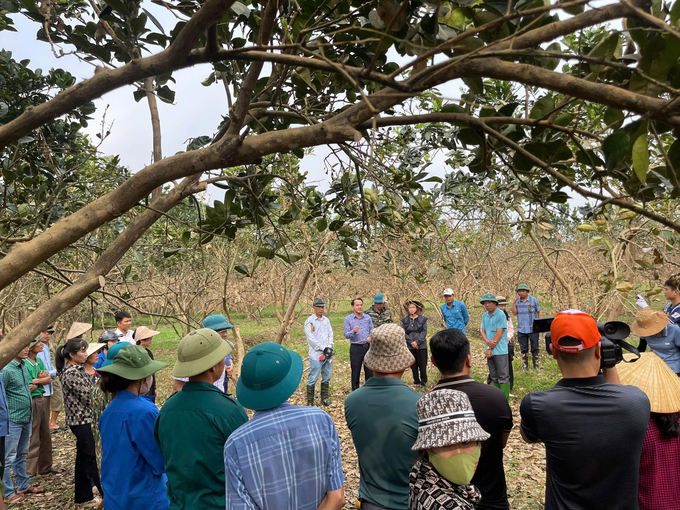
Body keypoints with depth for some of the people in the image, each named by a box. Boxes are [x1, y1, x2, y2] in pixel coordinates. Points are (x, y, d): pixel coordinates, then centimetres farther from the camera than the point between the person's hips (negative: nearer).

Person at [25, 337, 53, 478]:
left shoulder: (39, 361, 7)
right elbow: (29, 388, -21)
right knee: (33, 440, 0)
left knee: (45, 436, 18)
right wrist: (40, 380, -6)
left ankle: (45, 466, 31)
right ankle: (29, 472, 11)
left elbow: (49, 380, 8)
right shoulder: (24, 364, -19)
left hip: (42, 400, 8)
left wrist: (37, 380, -11)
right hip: (32, 403, -8)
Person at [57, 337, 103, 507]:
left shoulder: (77, 369, 9)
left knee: (83, 456, 17)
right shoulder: (72, 373, -20)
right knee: (89, 457, 0)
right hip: (81, 419, -9)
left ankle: (82, 495, 29)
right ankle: (104, 494, 9)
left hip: (81, 418, 9)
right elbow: (87, 396, -19)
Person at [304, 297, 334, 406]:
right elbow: (311, 339, -11)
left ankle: (325, 398, 28)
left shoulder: (326, 320, 11)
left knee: (326, 378, 14)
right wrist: (324, 348, -12)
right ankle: (310, 401, 6)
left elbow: (330, 335, 10)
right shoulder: (309, 321, -6)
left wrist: (330, 347, -6)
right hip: (316, 355, -6)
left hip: (328, 355, 6)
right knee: (313, 379, -3)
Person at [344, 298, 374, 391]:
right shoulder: (348, 319, -1)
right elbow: (346, 335, -5)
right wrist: (353, 331, -24)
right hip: (355, 348, -2)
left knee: (369, 371, 8)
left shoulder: (368, 318, 7)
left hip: (368, 347, 3)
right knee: (355, 372, 4)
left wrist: (371, 337, -10)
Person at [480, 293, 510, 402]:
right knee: (494, 376, 14)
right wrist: (487, 341, -14)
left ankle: (505, 400, 0)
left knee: (503, 376, -4)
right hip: (490, 350, 7)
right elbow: (483, 331, 9)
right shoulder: (484, 316, 11)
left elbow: (499, 333, -14)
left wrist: (490, 348, -13)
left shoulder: (500, 315, -10)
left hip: (500, 351, -7)